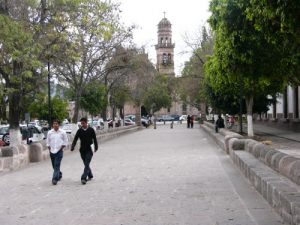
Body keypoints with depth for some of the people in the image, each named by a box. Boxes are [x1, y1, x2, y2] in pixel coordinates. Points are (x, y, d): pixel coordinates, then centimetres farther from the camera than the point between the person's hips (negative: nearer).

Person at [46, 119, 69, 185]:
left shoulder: (62, 132, -2)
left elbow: (65, 142, 4)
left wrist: (62, 147, -5)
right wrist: (49, 149, 2)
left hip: (59, 151, -4)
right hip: (52, 151, 4)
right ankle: (59, 174, 36)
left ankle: (55, 179, -13)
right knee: (54, 166, 12)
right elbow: (48, 142, 12)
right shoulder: (50, 132, 5)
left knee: (57, 165, -12)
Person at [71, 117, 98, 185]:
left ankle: (84, 178, -14)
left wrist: (96, 147, 4)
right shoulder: (79, 131, 3)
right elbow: (75, 139, -1)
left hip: (89, 150, -3)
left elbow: (94, 139, 5)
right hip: (82, 150, 3)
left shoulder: (91, 130, -2)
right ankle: (90, 175, 30)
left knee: (87, 164, -11)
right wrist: (72, 147, -16)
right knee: (86, 164, 12)